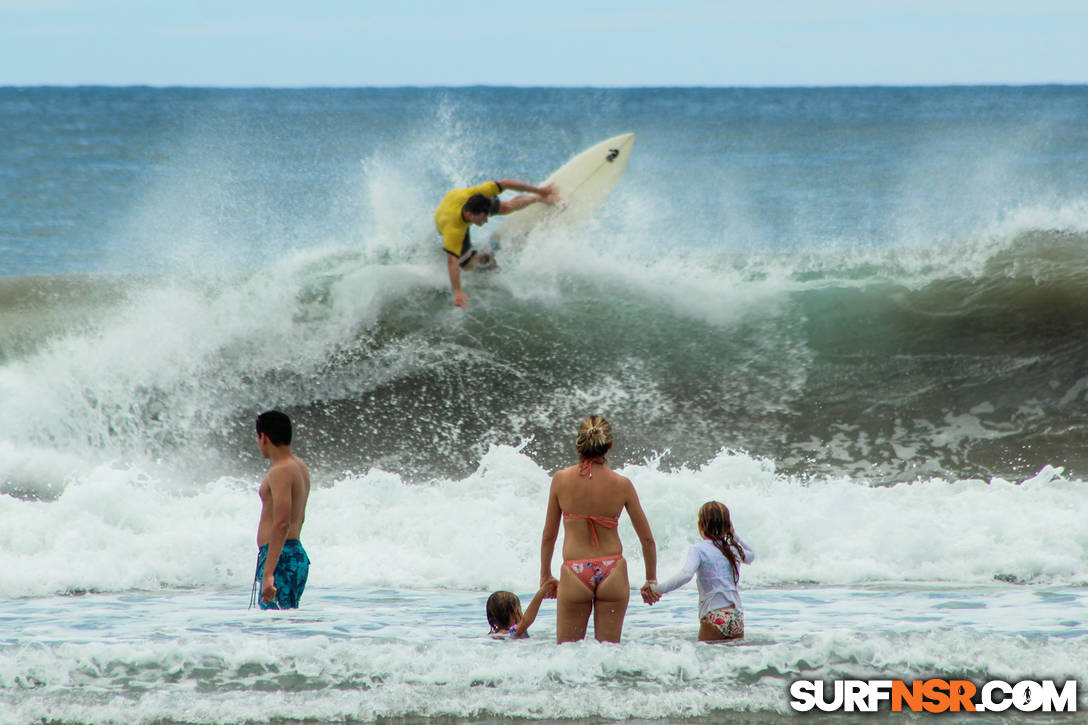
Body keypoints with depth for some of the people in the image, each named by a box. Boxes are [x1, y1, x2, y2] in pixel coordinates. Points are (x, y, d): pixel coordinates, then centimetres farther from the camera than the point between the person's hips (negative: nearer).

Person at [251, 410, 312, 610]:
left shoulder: (281, 471, -15)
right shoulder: (300, 466, 17)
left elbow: (282, 523, -25)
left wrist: (268, 573, -30)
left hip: (281, 559, -10)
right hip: (298, 555, 10)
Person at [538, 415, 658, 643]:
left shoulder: (561, 479, -5)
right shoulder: (622, 485, -4)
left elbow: (549, 534, 5)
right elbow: (647, 539, 2)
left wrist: (545, 575, 18)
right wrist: (651, 580, 16)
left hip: (574, 574, -1)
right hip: (612, 572, 1)